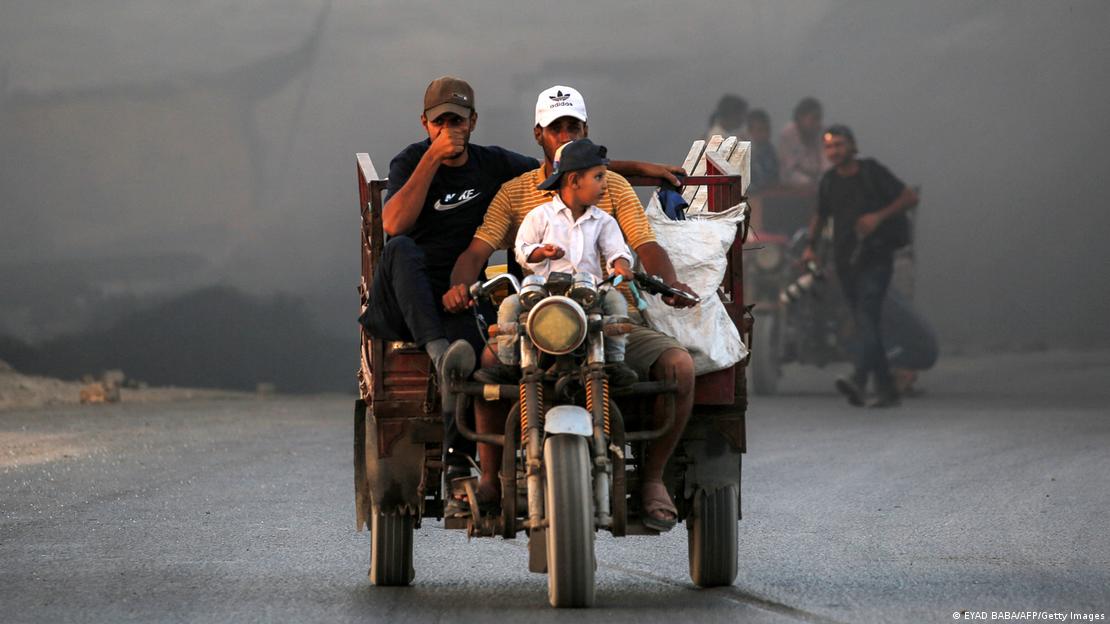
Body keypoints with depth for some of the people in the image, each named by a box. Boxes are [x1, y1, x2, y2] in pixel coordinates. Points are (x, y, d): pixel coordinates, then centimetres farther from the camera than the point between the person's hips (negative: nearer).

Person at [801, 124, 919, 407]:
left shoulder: (872, 172, -3)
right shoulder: (829, 182, 11)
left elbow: (910, 197, -2)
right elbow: (820, 216, 26)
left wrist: (879, 216, -15)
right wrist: (810, 246, 10)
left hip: (876, 259, -6)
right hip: (845, 261, 6)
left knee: (867, 317, -22)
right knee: (865, 326, 7)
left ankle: (858, 380, -38)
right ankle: (886, 389, 14)